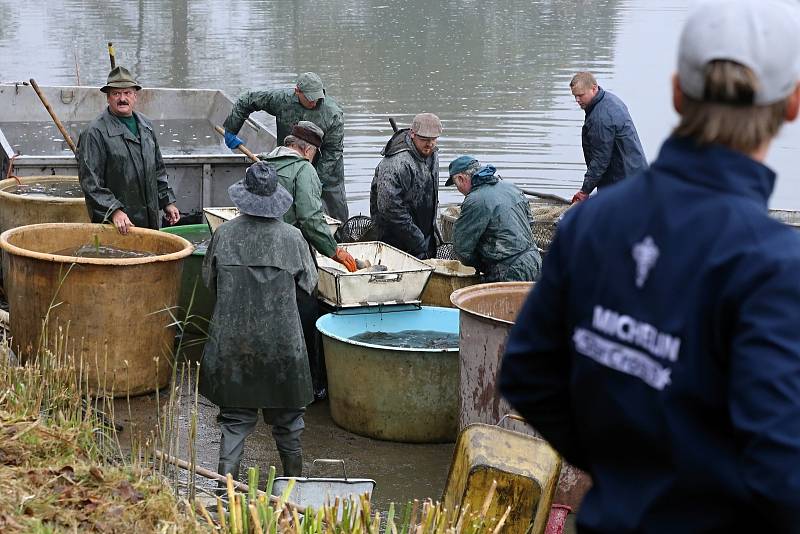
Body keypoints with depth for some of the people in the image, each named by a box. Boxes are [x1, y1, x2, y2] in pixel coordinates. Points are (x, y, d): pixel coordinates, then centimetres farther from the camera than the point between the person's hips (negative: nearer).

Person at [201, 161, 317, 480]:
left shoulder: (224, 234, -6)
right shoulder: (292, 238, -8)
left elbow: (209, 280, 6)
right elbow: (309, 285, 4)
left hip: (232, 343, 0)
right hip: (282, 344, 0)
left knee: (235, 417, 9)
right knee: (287, 417, 16)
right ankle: (294, 477, 29)